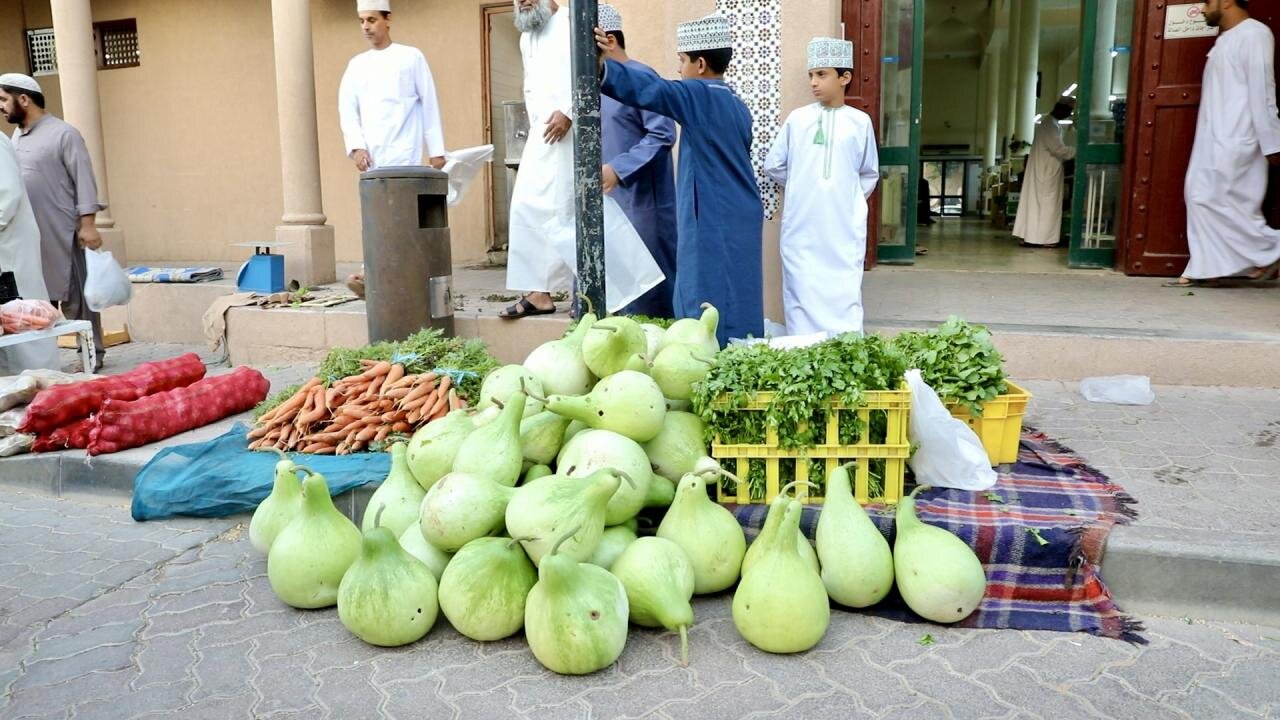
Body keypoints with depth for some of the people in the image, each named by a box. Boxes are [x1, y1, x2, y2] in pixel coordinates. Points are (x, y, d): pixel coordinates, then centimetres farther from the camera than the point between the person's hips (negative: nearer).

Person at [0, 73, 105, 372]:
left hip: (62, 235, -6)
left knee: (76, 297, 0)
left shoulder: (63, 133, -6)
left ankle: (92, 354, 8)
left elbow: (84, 180, -10)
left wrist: (87, 224, -16)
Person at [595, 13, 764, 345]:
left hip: (715, 227, -9)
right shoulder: (736, 105, 14)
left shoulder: (702, 97, -12)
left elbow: (651, 90, -27)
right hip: (737, 226, 9)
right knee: (734, 313, 14)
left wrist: (603, 67, -35)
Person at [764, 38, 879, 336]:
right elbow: (773, 165, 10)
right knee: (802, 297, 4)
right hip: (801, 229, 1)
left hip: (844, 230, 0)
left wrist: (850, 199, 5)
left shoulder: (860, 122, 3)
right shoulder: (797, 118, 3)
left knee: (845, 298, 1)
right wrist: (801, 187, 11)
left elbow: (869, 173, 13)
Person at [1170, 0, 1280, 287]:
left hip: (1234, 139, -9)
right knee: (1199, 196, 4)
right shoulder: (1226, 39, 20)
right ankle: (1202, 268, 7)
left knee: (1217, 199, -12)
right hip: (1214, 137, 9)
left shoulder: (1253, 33, -8)